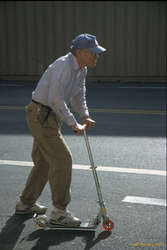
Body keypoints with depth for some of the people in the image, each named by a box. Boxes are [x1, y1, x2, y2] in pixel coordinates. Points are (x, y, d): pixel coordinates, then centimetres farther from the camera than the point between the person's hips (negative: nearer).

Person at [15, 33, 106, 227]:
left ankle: (25, 203, 33)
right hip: (40, 115, -10)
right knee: (62, 159, -11)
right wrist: (73, 123, -28)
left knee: (44, 161, 18)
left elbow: (78, 96, 17)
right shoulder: (64, 66, -23)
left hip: (50, 117, 10)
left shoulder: (81, 69, 8)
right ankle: (59, 212, -1)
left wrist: (85, 116, 2)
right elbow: (55, 98, -30)